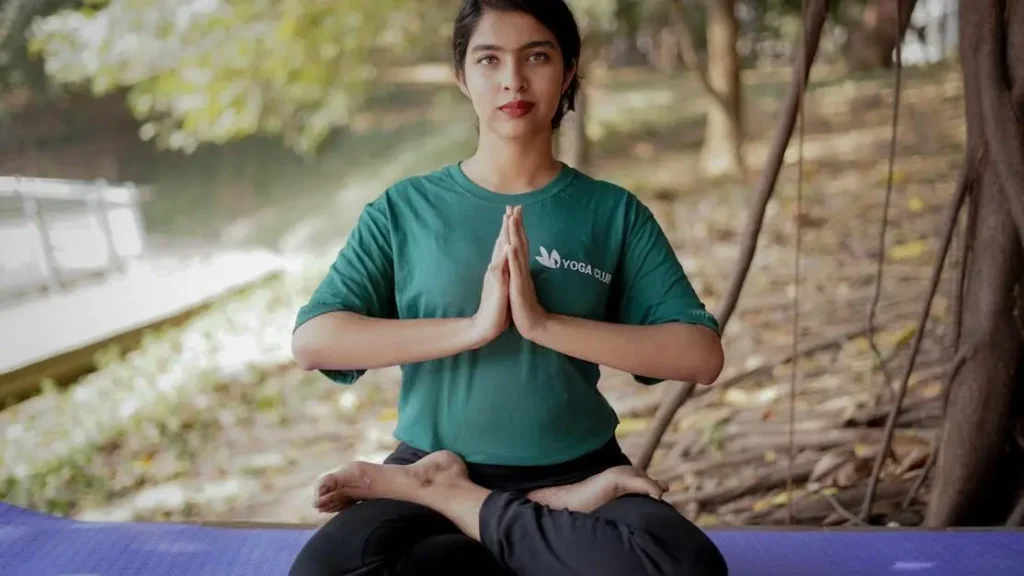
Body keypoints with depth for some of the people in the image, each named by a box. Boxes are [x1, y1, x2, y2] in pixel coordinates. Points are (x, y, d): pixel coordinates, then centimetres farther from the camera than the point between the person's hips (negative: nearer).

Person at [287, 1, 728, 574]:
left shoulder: (614, 212, 3)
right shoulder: (404, 208, 3)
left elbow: (702, 355, -6)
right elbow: (312, 341, -8)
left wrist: (545, 323, -18)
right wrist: (472, 328, -19)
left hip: (576, 469, 1)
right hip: (434, 460, 0)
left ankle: (453, 502, -11)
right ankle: (561, 523, -12)